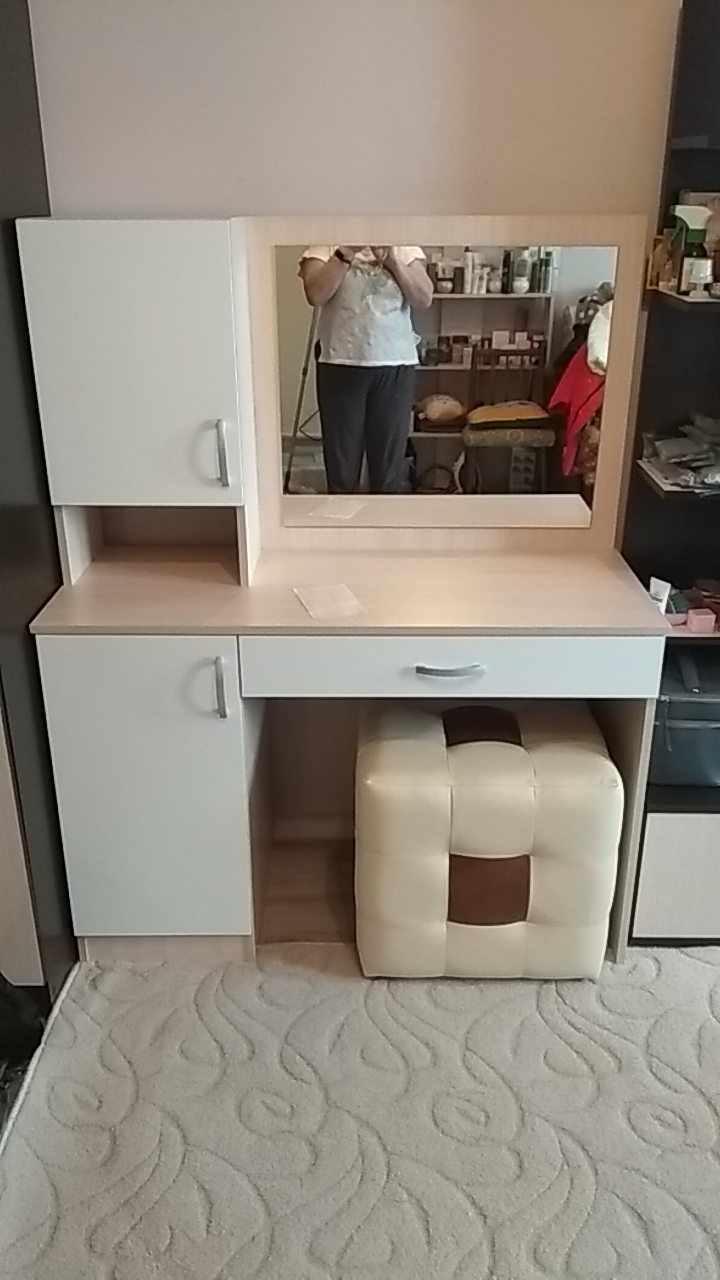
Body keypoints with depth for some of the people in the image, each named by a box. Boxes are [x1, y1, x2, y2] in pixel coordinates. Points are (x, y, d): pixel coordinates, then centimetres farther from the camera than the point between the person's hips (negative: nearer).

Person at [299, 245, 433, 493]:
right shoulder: (325, 246, 3)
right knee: (341, 453, 6)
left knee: (390, 454, 7)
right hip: (341, 365, -1)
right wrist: (345, 254, -17)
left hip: (396, 365, 1)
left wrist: (391, 260, -10)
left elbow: (424, 298, -3)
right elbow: (315, 295, -12)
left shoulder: (404, 247, 8)